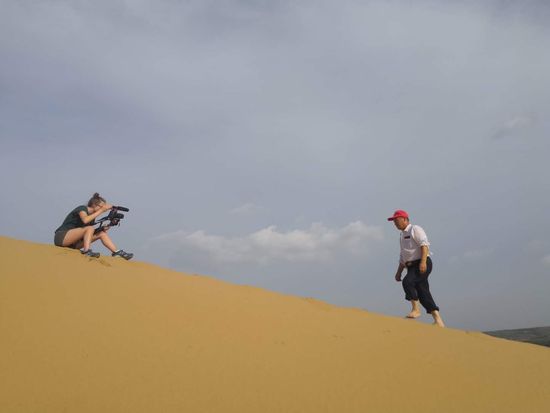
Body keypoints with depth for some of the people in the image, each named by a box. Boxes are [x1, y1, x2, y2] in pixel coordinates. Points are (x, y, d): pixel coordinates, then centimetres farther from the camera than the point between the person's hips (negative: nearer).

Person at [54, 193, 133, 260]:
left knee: (102, 233, -4)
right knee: (90, 228, -28)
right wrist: (101, 210, -28)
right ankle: (86, 251, -36)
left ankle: (117, 252, -12)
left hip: (73, 243, 8)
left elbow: (90, 234, 4)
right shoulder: (82, 208, -10)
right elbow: (85, 220, -34)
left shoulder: (92, 215, 11)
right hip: (61, 237, -8)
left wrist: (103, 228, -13)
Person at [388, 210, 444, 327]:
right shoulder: (402, 236, 23)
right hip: (412, 266, 8)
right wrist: (399, 272, 18)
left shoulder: (415, 229, -2)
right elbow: (402, 257, 26)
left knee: (407, 281, -25)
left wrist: (423, 262, -28)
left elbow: (424, 245, -16)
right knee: (423, 292, 4)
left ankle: (416, 309, -16)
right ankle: (437, 319, 8)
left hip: (422, 264, -8)